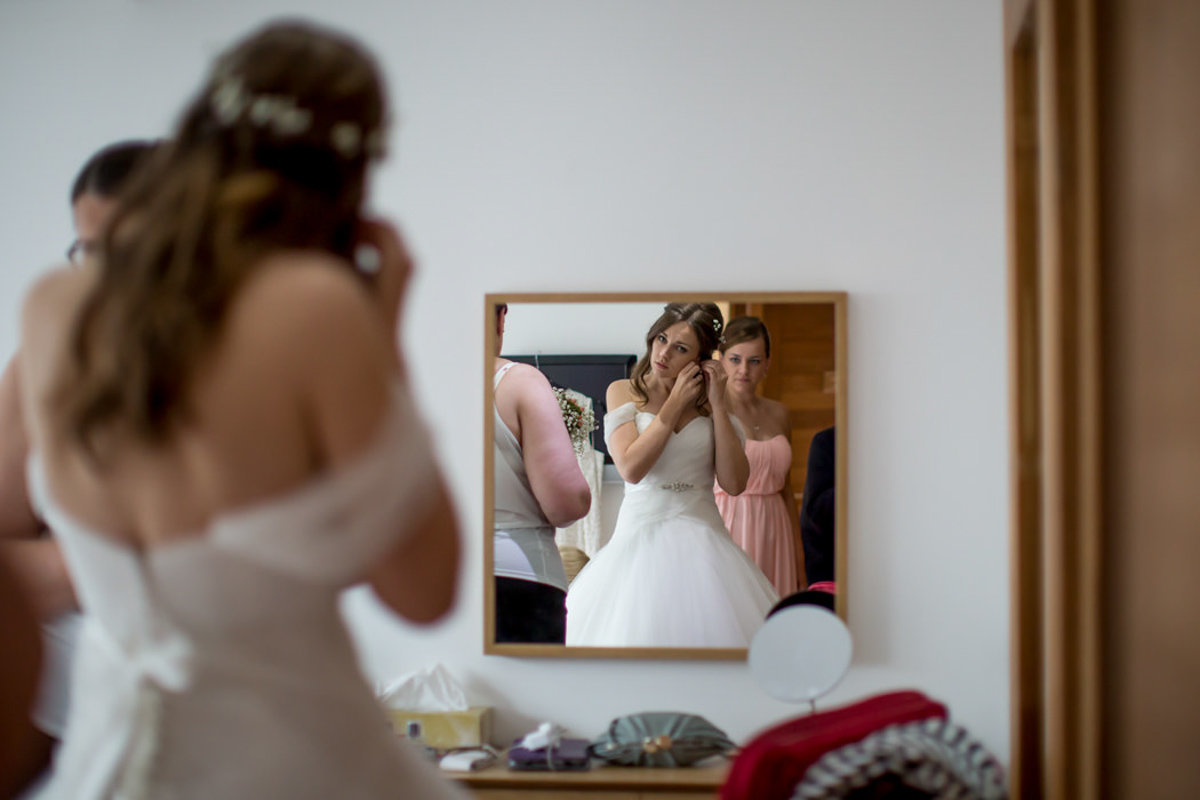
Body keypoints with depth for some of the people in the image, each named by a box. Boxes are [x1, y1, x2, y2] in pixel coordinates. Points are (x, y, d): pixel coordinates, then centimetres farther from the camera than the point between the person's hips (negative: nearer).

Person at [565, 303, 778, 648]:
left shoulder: (709, 399, 8)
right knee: (636, 632, -8)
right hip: (642, 537, -2)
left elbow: (734, 483, -3)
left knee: (707, 631, -5)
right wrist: (676, 402, -8)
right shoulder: (623, 392, 4)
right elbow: (631, 468, -12)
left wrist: (717, 403, -5)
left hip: (702, 541, 2)